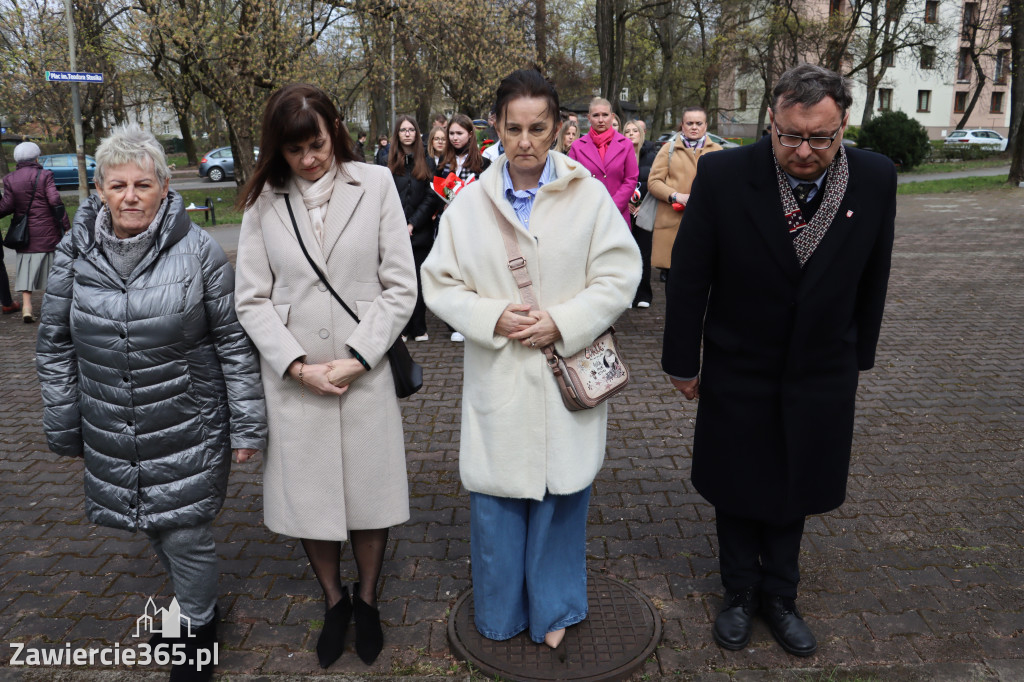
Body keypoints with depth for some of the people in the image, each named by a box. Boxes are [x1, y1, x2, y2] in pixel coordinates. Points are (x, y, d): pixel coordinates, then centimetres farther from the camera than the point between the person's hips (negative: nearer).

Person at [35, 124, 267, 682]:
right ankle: (191, 602, 47)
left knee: (186, 536, 4)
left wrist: (247, 424, -6)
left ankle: (197, 628, 31)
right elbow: (55, 343, 8)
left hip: (188, 430, -3)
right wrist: (64, 426, 9)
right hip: (112, 433, 4)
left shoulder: (198, 250, -10)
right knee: (153, 528, 19)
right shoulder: (75, 252, -1)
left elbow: (234, 342, -6)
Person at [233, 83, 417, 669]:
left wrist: (355, 360, -10)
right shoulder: (264, 201, 2)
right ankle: (334, 600, 36)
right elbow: (252, 298, 1)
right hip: (293, 377, 2)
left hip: (366, 373, -1)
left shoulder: (375, 184, -3)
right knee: (308, 493, 12)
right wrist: (298, 366, -10)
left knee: (369, 491, 10)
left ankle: (368, 600, 34)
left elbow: (401, 287, -5)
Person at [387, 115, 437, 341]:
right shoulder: (390, 163, 7)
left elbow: (430, 197, 1)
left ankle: (419, 328, 10)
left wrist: (412, 224, -8)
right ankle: (402, 327, 10)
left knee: (418, 280, 3)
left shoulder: (426, 163, 7)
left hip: (420, 232, 0)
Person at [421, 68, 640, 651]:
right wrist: (491, 317, -14)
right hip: (498, 384, 1)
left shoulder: (589, 195, -5)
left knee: (562, 496, 13)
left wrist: (562, 323, -16)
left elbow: (619, 277, -4)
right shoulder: (471, 202, 0)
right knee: (497, 501, 12)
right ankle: (501, 613, 36)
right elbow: (440, 284, 3)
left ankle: (554, 609, 38)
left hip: (569, 378, -1)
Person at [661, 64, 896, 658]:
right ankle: (741, 593, 40)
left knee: (793, 494, 18)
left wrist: (859, 355, 9)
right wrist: (683, 362, -5)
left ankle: (779, 596, 41)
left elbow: (872, 279, 2)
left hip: (821, 379, 2)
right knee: (738, 491, 16)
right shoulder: (724, 175, -18)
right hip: (738, 373, -1)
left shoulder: (875, 179, -11)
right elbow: (688, 276, -10)